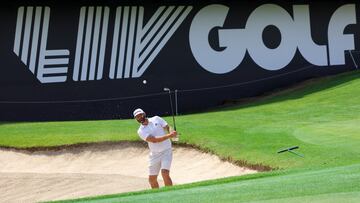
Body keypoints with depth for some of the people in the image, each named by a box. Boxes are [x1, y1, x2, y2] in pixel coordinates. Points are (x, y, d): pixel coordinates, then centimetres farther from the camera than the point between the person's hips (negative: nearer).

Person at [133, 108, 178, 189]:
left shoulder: (156, 119, 2)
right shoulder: (141, 131, -5)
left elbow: (168, 128, 7)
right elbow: (154, 140, -18)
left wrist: (171, 132, -19)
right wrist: (169, 136, -28)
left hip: (166, 151, -2)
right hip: (154, 154, 2)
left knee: (165, 174, -20)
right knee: (152, 179, 6)